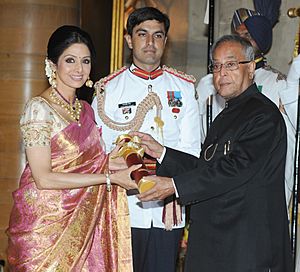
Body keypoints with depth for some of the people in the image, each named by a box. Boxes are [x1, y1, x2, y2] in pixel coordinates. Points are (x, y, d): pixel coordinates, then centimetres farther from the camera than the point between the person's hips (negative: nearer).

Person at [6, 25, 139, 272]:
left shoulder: (85, 109, 10)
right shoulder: (39, 108, -13)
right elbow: (44, 178, -18)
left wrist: (117, 163, -3)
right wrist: (110, 178, -17)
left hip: (81, 221, 7)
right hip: (45, 222, -6)